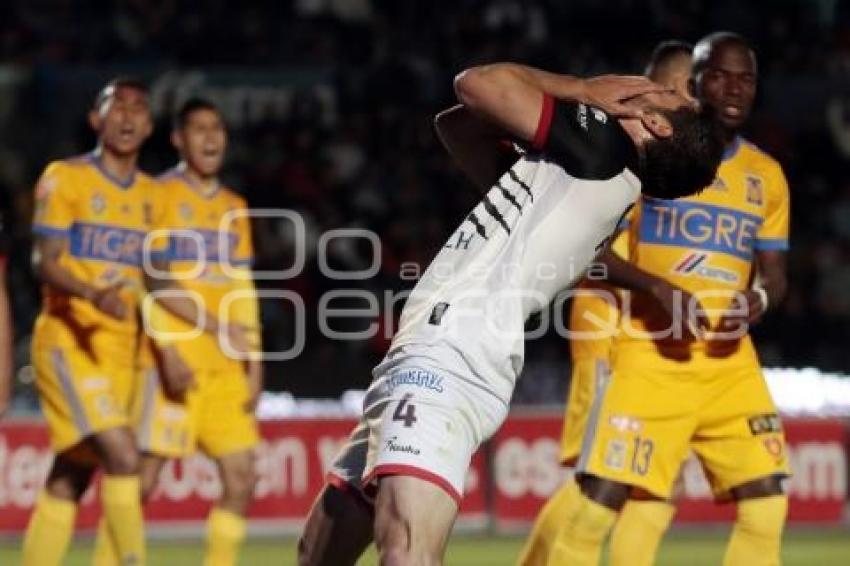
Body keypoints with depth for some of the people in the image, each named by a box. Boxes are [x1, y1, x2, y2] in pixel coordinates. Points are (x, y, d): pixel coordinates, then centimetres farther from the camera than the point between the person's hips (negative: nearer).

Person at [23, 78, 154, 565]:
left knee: (68, 482, 6)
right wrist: (92, 294, -30)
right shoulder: (65, 178, -4)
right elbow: (45, 261, -11)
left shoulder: (150, 193, 14)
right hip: (68, 342, -6)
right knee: (124, 455, -22)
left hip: (119, 349, 6)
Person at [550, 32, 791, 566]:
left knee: (767, 501, -4)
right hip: (652, 354, -4)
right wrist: (656, 288, -19)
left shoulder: (767, 176, 13)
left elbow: (774, 273, 17)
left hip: (730, 361, 4)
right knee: (601, 498, -12)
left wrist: (760, 297, -7)